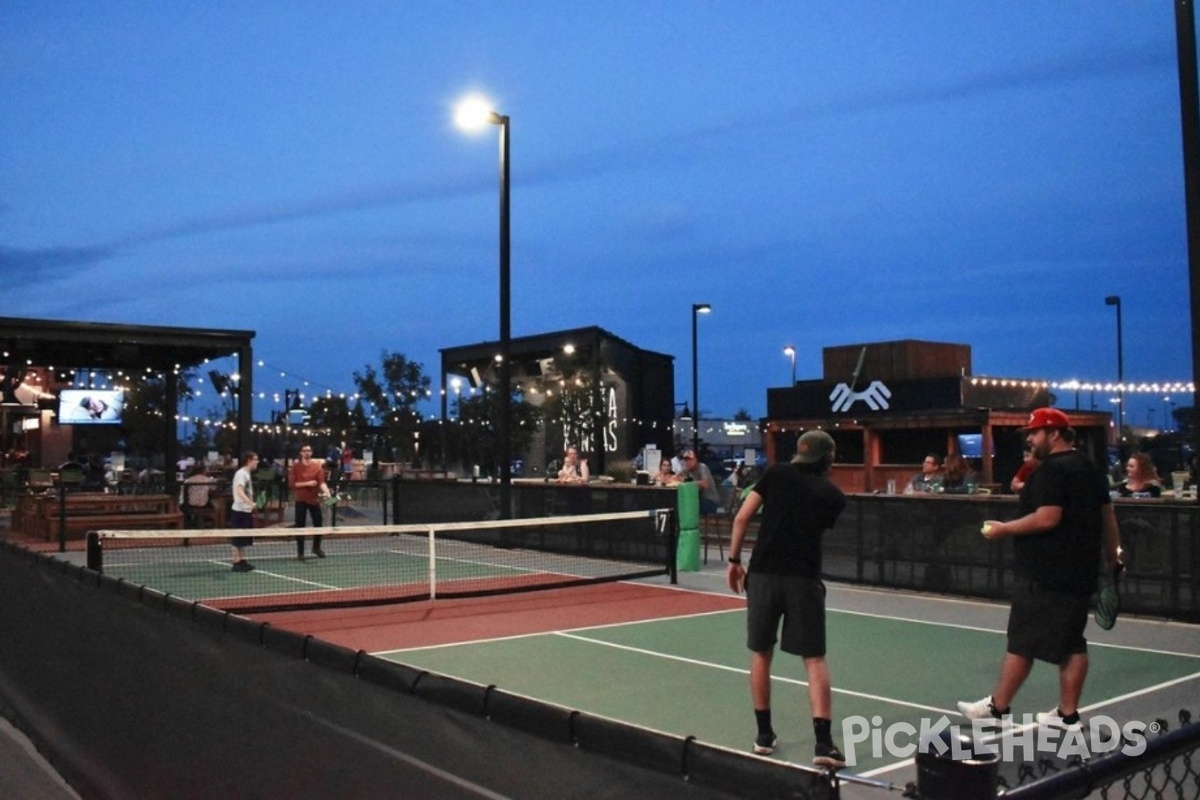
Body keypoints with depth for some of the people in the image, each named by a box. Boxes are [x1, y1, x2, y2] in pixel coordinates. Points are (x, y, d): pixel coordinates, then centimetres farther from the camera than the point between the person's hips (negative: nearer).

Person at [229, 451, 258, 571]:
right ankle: (236, 563, 0)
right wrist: (250, 503, -43)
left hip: (246, 510, 9)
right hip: (240, 510, -9)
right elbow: (239, 491, -30)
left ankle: (242, 561, 19)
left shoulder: (247, 474, 13)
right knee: (238, 539, -4)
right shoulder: (241, 473, -16)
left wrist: (251, 505, 27)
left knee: (244, 539, 13)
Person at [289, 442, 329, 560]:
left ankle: (316, 548, 28)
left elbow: (321, 482, -9)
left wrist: (326, 492, -28)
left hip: (314, 499, 2)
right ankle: (300, 552, 9)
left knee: (318, 524, 8)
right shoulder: (295, 467, -4)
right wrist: (307, 483, -19)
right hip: (301, 500, -2)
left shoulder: (318, 466, 0)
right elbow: (291, 484, -9)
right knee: (300, 526, 1)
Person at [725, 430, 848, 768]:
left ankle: (764, 734, 22)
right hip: (804, 578, -1)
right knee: (814, 659, 5)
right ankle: (824, 742, -5)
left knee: (761, 654, 16)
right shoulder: (834, 495, 9)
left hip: (763, 574, 1)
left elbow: (742, 517, 1)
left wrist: (734, 560, 8)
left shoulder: (776, 473, 7)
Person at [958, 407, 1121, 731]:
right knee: (1072, 643, 11)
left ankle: (998, 707, 8)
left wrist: (1003, 529, -14)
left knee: (1021, 643, -1)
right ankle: (1067, 714, 14)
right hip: (1079, 574, 9)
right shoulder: (1092, 470, 13)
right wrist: (1113, 557, 25)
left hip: (1043, 576, -9)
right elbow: (1108, 517, 18)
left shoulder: (1051, 470, -15)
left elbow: (1047, 518, -24)